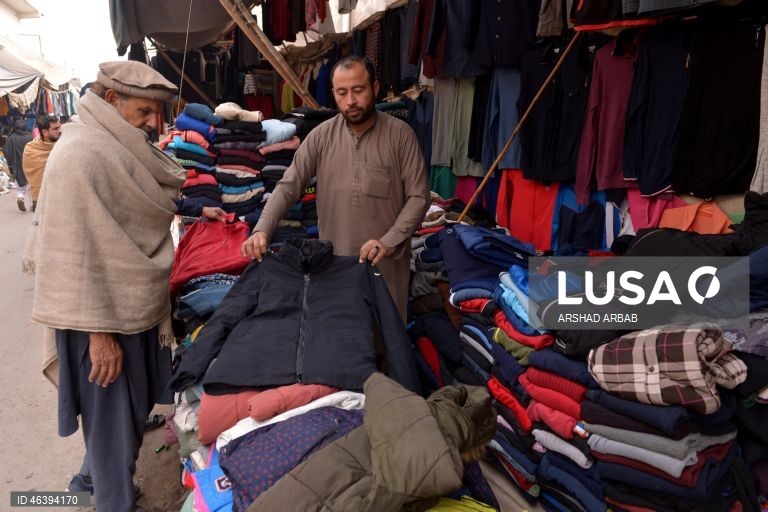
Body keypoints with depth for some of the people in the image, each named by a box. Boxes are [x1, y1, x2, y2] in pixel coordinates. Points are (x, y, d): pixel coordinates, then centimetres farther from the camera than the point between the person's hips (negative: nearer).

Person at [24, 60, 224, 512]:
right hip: (105, 311, -10)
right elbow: (76, 251, -24)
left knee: (134, 404, 23)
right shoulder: (81, 155, -21)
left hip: (134, 300, 10)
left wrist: (195, 211, 23)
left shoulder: (119, 144, 8)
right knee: (114, 412, 5)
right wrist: (99, 331, -23)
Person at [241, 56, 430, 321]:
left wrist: (389, 242, -20)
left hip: (386, 261, -2)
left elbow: (418, 197, -9)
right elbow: (288, 186, -4)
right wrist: (262, 230, -19)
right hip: (332, 259, 2)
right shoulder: (321, 136, -2)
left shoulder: (400, 134, -8)